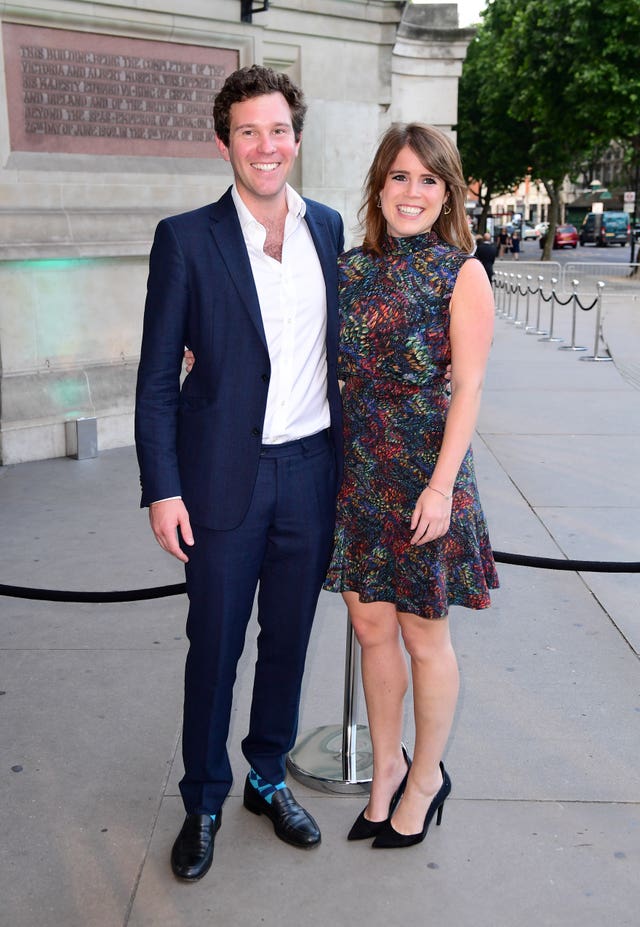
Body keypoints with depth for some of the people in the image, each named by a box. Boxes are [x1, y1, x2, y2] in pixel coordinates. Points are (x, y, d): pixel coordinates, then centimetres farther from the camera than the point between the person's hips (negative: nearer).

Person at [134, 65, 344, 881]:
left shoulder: (328, 227, 7)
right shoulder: (186, 239, -6)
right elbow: (157, 377, -6)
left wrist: (347, 456, 10)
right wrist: (162, 489, -10)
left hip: (312, 474, 4)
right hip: (226, 478, -3)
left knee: (288, 640, 16)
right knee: (213, 648, 9)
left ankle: (268, 779, 37)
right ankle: (204, 803, 30)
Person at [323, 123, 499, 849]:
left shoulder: (461, 272, -6)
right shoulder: (352, 267, 7)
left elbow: (468, 387, -9)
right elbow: (333, 364, 11)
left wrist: (442, 484, -16)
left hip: (423, 477, -4)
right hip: (355, 471, 5)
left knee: (423, 637, 9)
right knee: (371, 627, 13)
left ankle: (426, 778, 31)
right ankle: (386, 768, 34)